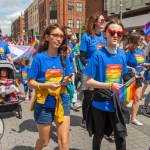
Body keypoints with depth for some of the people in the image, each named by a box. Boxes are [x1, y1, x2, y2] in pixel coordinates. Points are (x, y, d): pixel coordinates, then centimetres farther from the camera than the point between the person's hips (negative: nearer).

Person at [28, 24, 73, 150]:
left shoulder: (64, 57, -1)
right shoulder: (39, 57, -11)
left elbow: (67, 79, 7)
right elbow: (30, 83, -10)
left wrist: (66, 81, -15)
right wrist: (46, 85, -26)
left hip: (62, 101, 3)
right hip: (44, 103, -2)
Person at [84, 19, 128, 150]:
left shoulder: (122, 54, 0)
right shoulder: (98, 55, -16)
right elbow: (89, 81, -15)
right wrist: (110, 86, -25)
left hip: (116, 103, 4)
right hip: (100, 102, -3)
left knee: (121, 135, 8)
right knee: (99, 135, 17)